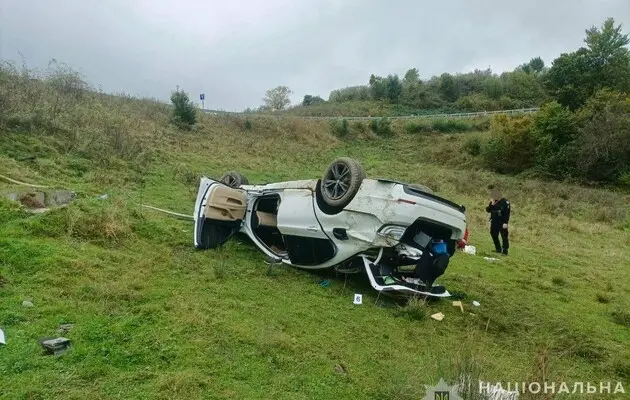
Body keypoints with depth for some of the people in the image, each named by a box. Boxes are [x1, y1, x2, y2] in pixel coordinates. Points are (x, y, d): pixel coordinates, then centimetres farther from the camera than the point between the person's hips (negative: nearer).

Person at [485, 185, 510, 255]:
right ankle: (498, 249, 26)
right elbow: (488, 210, 8)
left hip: (502, 223, -7)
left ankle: (505, 251, -1)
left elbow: (507, 213, -13)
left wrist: (505, 222, -18)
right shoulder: (492, 202, 10)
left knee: (504, 236, -5)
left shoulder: (504, 202, -11)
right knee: (494, 235, 12)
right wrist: (491, 205, -9)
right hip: (494, 223, 7)